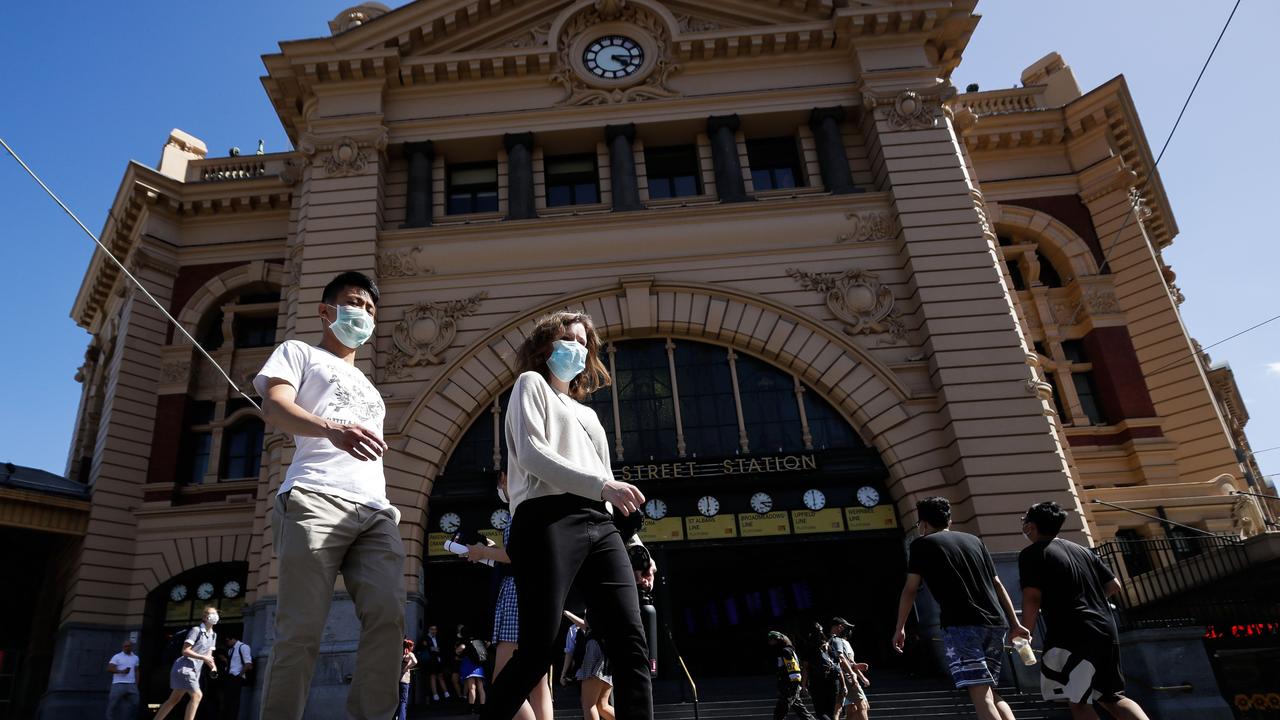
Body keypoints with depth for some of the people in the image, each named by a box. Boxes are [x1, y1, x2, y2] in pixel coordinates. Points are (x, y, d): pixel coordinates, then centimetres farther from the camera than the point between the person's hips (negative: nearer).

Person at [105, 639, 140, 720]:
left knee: (135, 703, 0)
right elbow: (109, 669, -10)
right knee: (113, 704, -2)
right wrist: (122, 671, -23)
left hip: (132, 685, 4)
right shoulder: (117, 657, 0)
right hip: (119, 684, -4)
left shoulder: (135, 658, 15)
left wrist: (137, 685, 12)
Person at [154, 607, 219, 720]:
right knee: (197, 695, -16)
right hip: (185, 667, -9)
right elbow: (185, 651, -16)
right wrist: (203, 657, -20)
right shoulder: (196, 630, -11)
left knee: (174, 699, 13)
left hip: (195, 670, 9)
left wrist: (212, 666, -2)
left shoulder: (213, 635, 14)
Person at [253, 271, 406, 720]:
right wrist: (331, 428, -23)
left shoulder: (369, 387, 37)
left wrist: (387, 504, 16)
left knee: (387, 616, -13)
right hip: (315, 500, -5)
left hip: (376, 511, 5)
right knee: (302, 629, -11)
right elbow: (274, 406, -2)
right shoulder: (299, 352, 19)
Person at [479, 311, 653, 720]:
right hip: (550, 520, -6)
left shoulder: (586, 412, 32)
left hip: (599, 525, 7)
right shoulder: (532, 383, 14)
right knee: (538, 650, -11)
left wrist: (635, 542, 18)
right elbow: (531, 454, -5)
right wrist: (601, 485, -14)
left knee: (632, 646, -5)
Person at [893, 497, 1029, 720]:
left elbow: (910, 590, 4)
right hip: (993, 624, 6)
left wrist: (900, 628, 11)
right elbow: (997, 584, 19)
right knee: (990, 692, 17)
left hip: (961, 625, -6)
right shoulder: (974, 540, 21)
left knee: (980, 694, -10)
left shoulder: (922, 544, 7)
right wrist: (1015, 624, 21)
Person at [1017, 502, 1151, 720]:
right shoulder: (1082, 550, 16)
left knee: (1078, 701, 3)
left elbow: (1032, 599, -14)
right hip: (1106, 630, 8)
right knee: (1111, 697, 20)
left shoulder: (1031, 554, -5)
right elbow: (1114, 586, 18)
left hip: (1072, 635, -8)